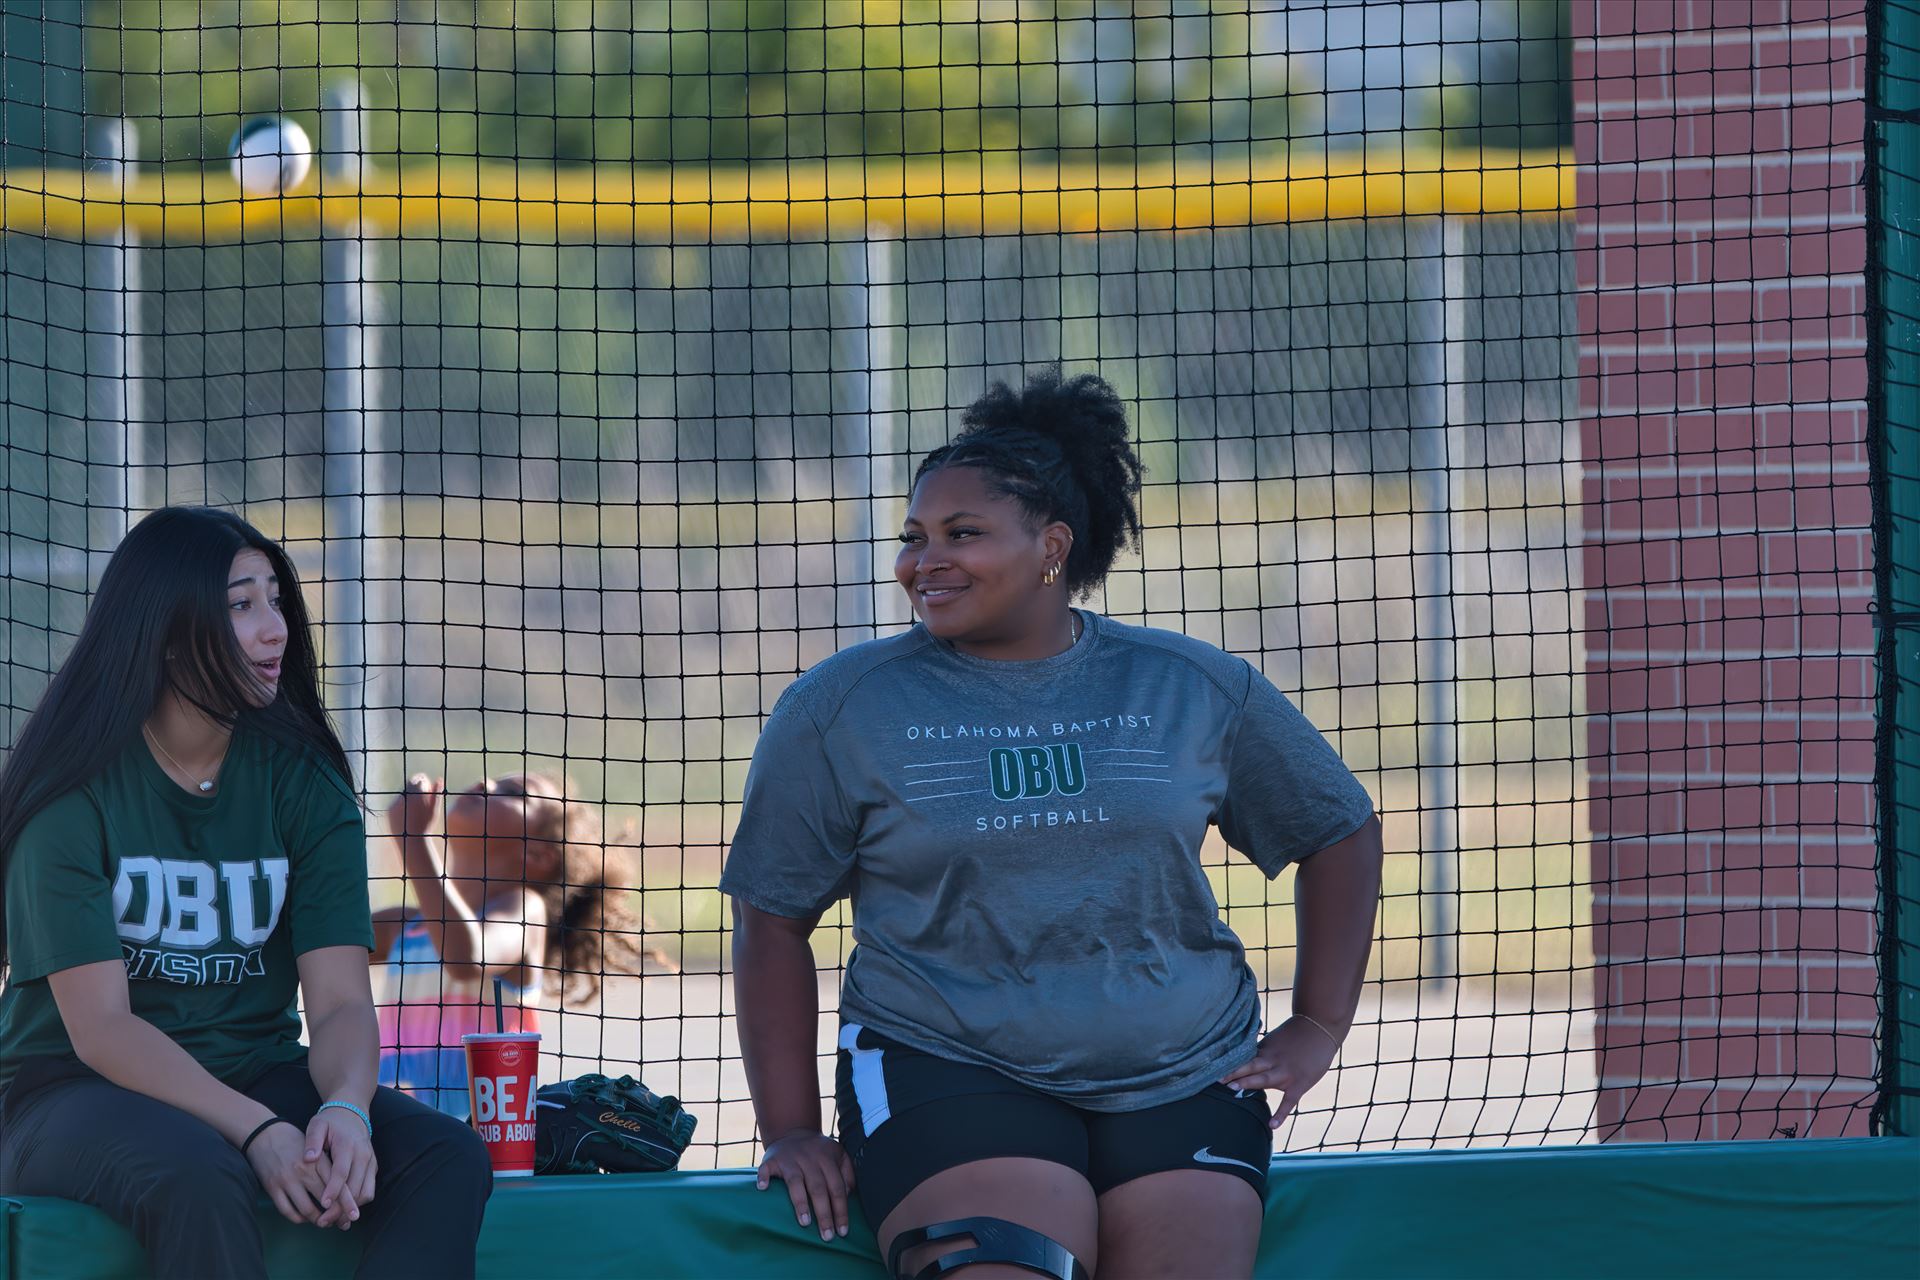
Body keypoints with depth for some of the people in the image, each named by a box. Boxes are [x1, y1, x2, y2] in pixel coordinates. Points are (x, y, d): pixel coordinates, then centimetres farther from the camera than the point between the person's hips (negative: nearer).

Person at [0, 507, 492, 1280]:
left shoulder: (302, 782, 3)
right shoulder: (76, 788, -10)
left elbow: (341, 1003, -6)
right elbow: (98, 1027, -17)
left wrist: (345, 1110, -30)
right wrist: (256, 1133, -31)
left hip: (256, 1079, 5)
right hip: (79, 1095, -5)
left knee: (450, 1162, -23)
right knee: (196, 1177, -39)